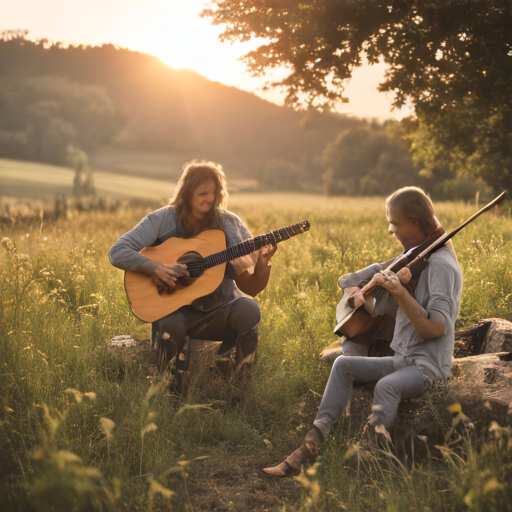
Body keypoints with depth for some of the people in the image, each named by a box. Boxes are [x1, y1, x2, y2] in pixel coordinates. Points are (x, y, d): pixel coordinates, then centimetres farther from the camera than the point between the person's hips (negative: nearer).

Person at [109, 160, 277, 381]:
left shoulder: (229, 224, 2)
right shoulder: (162, 220, -2)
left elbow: (251, 288, 1)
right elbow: (117, 252, -10)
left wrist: (262, 265, -22)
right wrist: (156, 269, -24)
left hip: (220, 309, 2)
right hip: (178, 307, -1)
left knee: (248, 309, -30)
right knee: (171, 327, -35)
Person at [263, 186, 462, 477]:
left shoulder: (441, 265, -15)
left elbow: (435, 328, -22)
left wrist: (400, 293, -28)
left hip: (430, 366, -9)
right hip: (402, 359, 9)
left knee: (386, 386, -36)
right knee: (343, 365, -2)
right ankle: (312, 445, -10)